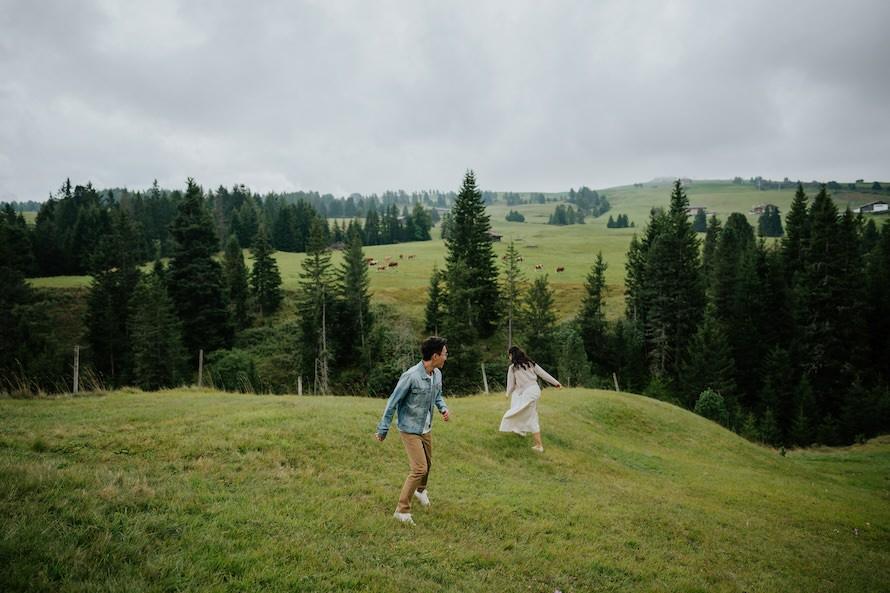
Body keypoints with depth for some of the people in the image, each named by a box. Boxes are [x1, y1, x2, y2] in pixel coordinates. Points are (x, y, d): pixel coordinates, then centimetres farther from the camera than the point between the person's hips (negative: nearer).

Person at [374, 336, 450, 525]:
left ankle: (420, 490, 52)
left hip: (427, 429, 7)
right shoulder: (411, 376, -28)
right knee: (419, 468, -12)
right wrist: (383, 430, -12)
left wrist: (443, 408, -7)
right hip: (410, 429, -7)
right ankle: (402, 510, 1)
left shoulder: (437, 374, -5)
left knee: (427, 464, 22)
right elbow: (393, 402, -19)